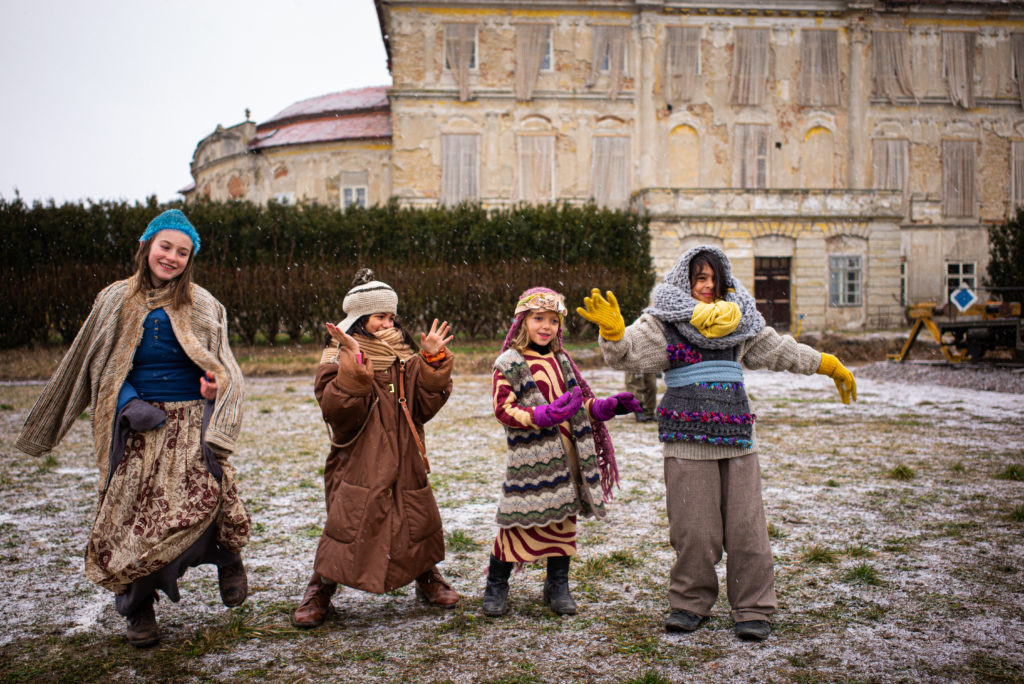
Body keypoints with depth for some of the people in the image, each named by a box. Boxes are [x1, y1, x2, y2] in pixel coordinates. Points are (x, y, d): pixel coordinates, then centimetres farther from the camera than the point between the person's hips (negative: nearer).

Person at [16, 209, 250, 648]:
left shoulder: (201, 306, 6)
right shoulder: (116, 301, 8)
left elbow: (220, 368, 8)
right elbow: (101, 365, 10)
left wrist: (214, 385, -15)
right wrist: (131, 404, -5)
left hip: (191, 422, -1)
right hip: (138, 427, 1)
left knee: (208, 493, -22)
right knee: (135, 514, -1)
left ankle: (227, 554, 11)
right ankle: (140, 611, 19)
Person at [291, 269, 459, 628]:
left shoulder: (405, 358, 10)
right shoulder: (338, 359, -4)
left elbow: (426, 405, 1)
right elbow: (337, 410, -19)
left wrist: (433, 362, -9)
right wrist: (354, 367, -29)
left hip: (405, 461, 5)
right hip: (357, 461, -4)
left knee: (419, 520, 9)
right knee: (347, 523, -7)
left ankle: (428, 578, 33)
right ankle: (319, 592, 13)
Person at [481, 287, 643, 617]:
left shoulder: (561, 360, 13)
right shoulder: (509, 363, -6)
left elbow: (581, 402, 21)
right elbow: (504, 409, -14)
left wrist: (609, 406, 4)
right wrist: (545, 416, -26)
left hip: (566, 453, 6)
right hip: (530, 458, -6)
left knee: (564, 517, 11)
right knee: (518, 521, 0)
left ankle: (558, 586, 26)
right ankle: (496, 586, 18)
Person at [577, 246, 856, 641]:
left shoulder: (740, 320, 16)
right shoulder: (664, 320, 3)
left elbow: (780, 351, 27)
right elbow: (628, 354, -8)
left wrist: (828, 365, 33)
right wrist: (612, 331, -29)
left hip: (736, 433, 3)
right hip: (688, 437, -3)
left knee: (746, 525, 2)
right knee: (693, 528, -1)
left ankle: (753, 610, 13)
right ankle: (691, 604, 17)